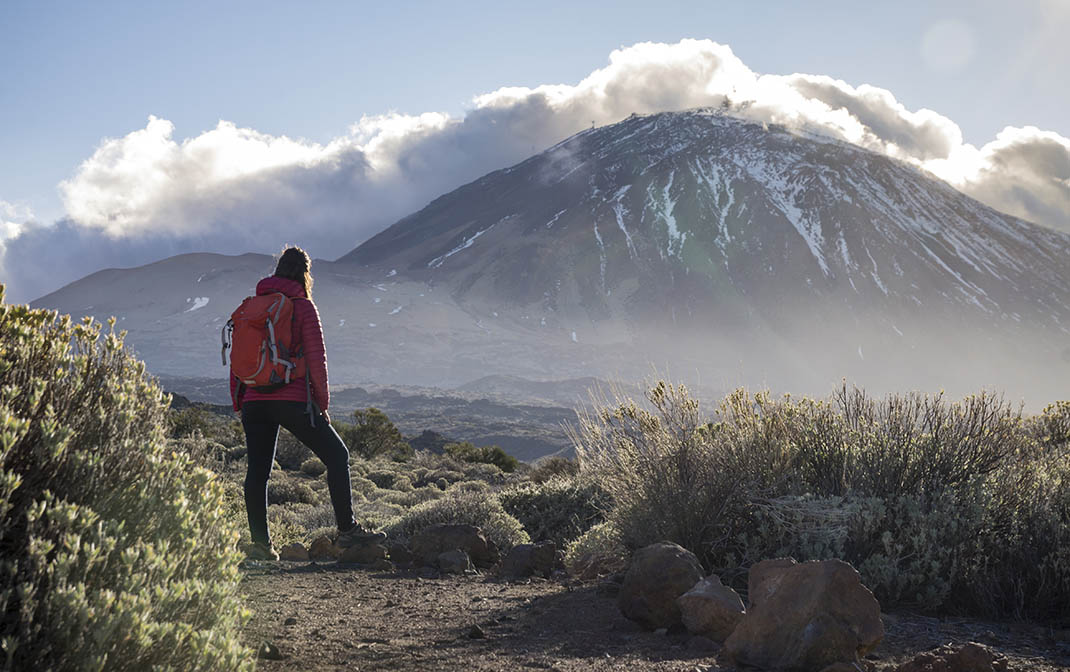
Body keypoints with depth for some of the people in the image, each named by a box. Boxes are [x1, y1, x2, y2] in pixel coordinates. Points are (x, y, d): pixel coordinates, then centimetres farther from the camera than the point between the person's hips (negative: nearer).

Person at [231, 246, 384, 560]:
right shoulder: (303, 307, -2)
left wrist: (238, 403, 17)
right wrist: (323, 404, 3)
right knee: (337, 455, 7)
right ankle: (347, 529, 5)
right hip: (293, 401, -5)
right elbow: (316, 359, -5)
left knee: (257, 470, 8)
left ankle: (259, 543, 6)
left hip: (254, 402, 5)